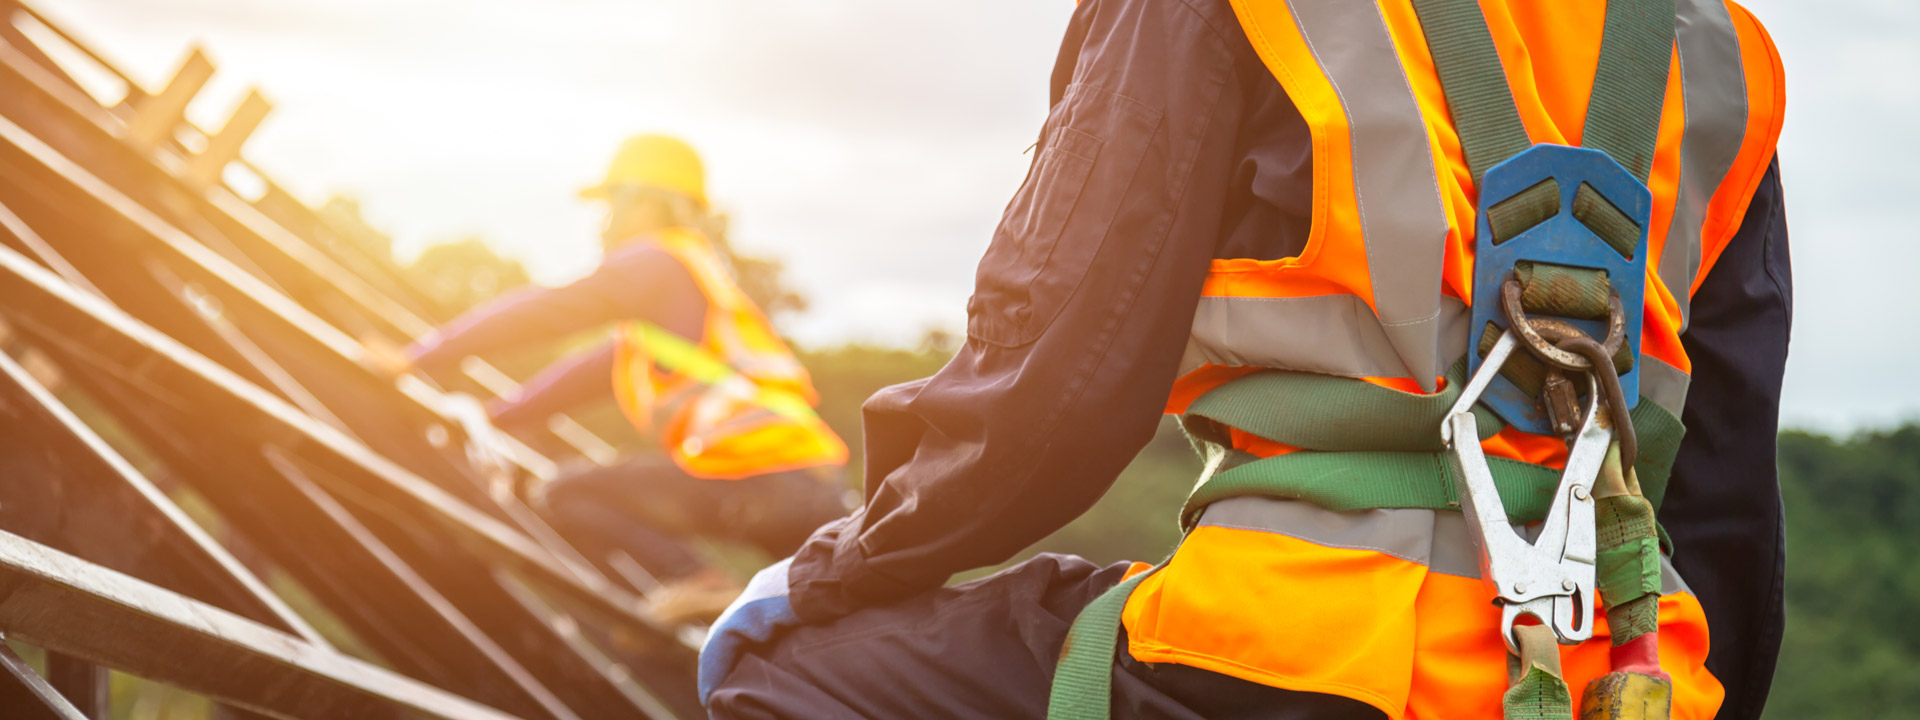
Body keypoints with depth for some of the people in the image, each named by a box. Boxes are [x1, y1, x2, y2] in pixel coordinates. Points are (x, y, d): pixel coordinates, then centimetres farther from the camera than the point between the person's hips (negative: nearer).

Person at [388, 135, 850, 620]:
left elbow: (545, 313, -2)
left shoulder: (657, 262, 3)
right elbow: (594, 370, 32)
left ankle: (695, 583, -16)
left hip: (754, 483, -9)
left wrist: (418, 357, 2)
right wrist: (494, 417, 30)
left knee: (566, 498, -2)